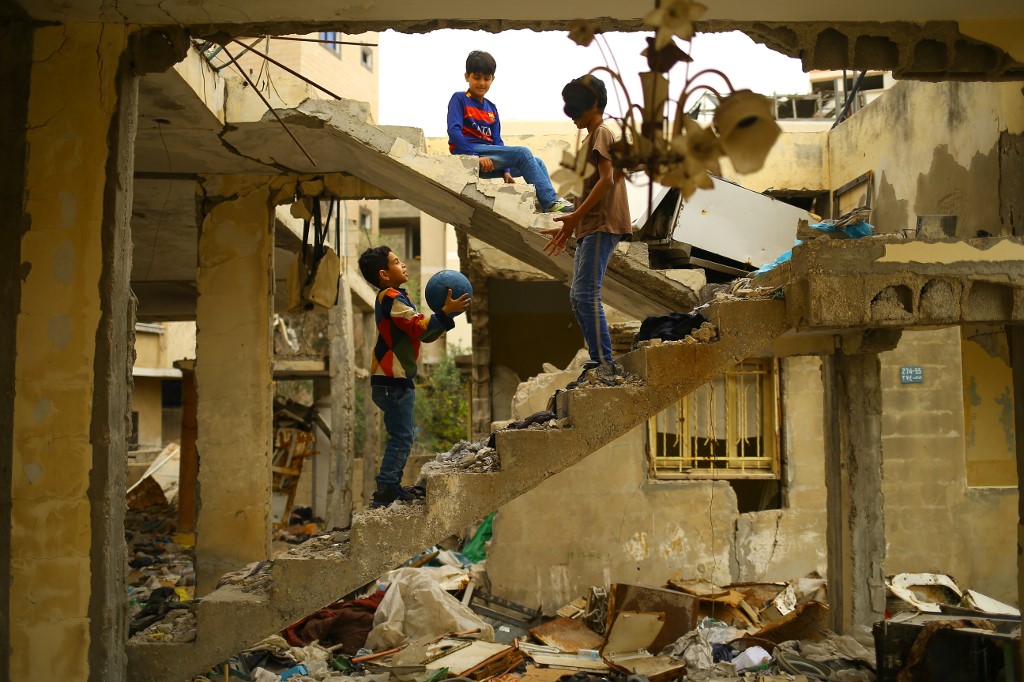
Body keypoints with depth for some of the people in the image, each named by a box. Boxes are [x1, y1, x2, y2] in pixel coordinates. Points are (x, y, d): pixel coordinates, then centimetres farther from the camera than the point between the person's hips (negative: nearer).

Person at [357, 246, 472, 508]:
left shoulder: (396, 298, 20)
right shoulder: (392, 298, -12)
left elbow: (425, 335, 18)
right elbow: (420, 329, -20)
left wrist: (447, 315, 9)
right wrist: (445, 312, -20)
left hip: (396, 380, 11)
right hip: (392, 381, -11)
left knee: (401, 436, 16)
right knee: (401, 437, -10)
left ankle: (392, 487, 21)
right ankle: (384, 492, -9)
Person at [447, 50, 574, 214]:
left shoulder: (491, 109, 20)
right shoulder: (459, 99, 0)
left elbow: (497, 142, 14)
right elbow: (454, 131, -14)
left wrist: (506, 170, 0)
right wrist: (475, 156, -23)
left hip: (487, 160, 7)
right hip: (467, 154, -7)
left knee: (538, 163, -3)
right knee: (523, 153, -22)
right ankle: (550, 202, -24)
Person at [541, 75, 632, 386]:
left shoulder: (602, 133, -3)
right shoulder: (591, 139, 25)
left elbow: (607, 179, -17)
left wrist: (575, 216, -21)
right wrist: (569, 228, 21)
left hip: (601, 226, -10)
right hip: (589, 229, 10)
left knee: (586, 294, -16)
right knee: (578, 296, 8)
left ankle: (605, 363, -16)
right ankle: (597, 361, 11)